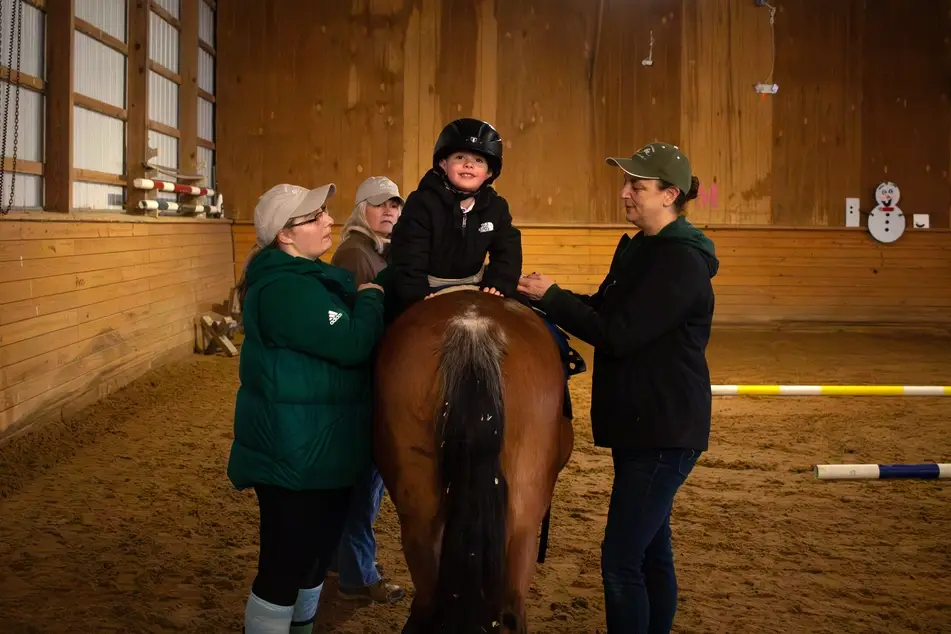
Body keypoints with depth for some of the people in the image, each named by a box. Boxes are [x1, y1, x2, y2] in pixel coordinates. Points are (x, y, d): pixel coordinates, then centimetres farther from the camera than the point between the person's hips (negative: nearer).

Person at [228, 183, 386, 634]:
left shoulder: (315, 276, 10)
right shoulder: (285, 289, -23)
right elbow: (352, 342, -28)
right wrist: (370, 298, -10)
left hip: (326, 451, 10)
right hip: (295, 459, -10)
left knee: (315, 556, 23)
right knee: (285, 566, 1)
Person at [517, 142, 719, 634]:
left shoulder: (682, 261, -18)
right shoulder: (638, 249, 12)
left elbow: (619, 334, -23)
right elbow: (606, 312, 16)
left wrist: (552, 298, -15)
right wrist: (551, 299, 0)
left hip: (666, 432, -10)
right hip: (639, 425, 10)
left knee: (621, 560, -7)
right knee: (651, 552, 18)